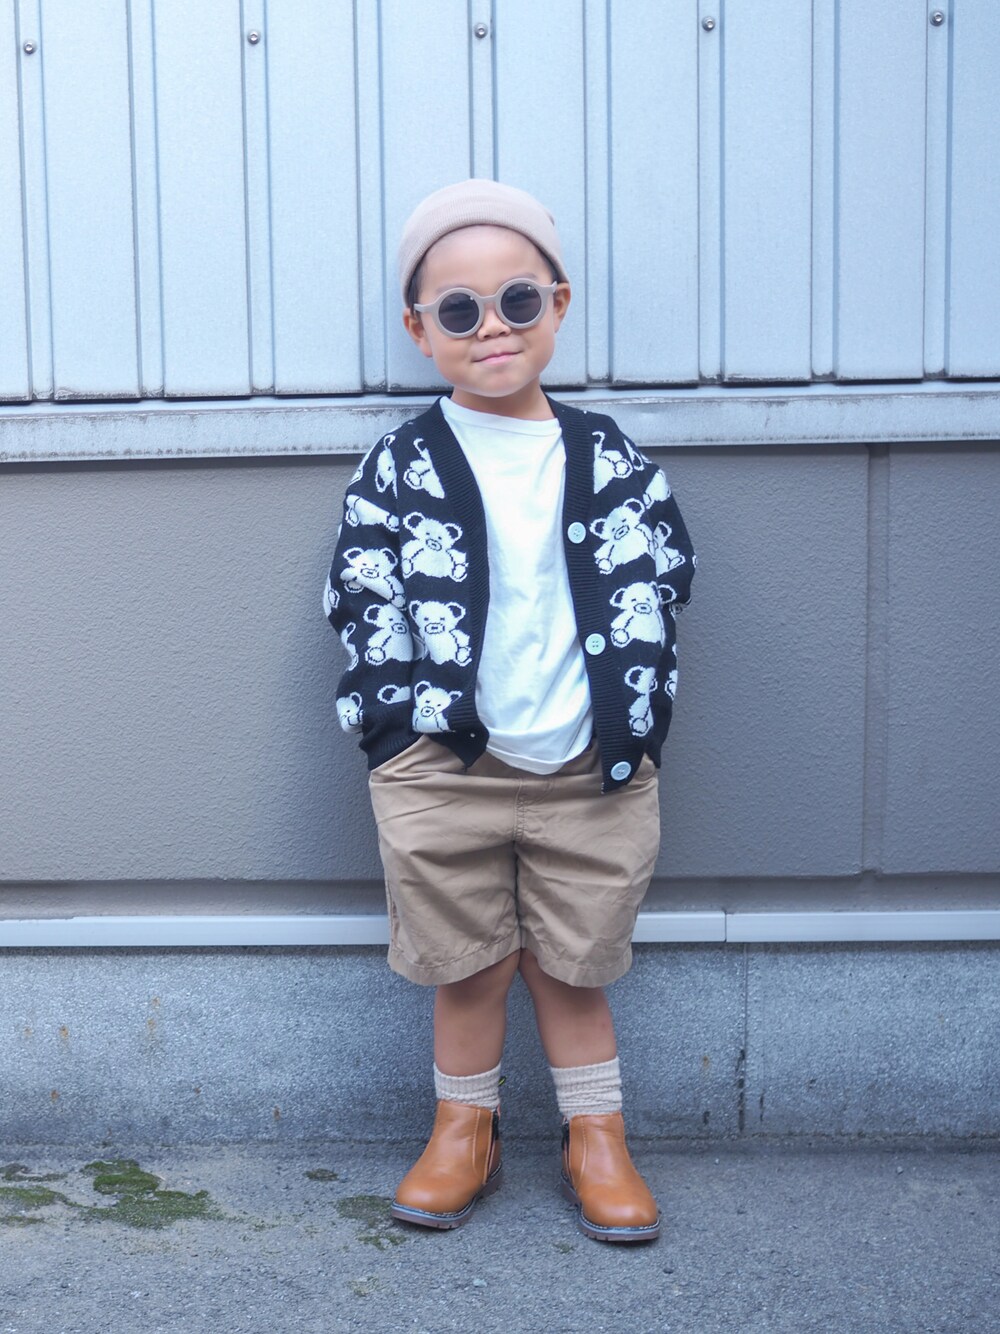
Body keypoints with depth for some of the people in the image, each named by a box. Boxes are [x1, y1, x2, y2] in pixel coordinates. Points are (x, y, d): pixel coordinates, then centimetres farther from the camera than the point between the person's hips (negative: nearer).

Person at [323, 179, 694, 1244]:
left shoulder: (609, 461, 4)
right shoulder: (400, 468, 0)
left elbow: (656, 587, 5)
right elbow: (360, 599, 0)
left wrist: (627, 723, -3)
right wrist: (405, 721, -8)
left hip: (593, 772, 1)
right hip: (443, 772, -1)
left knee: (573, 967, 13)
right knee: (467, 967, 12)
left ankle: (596, 1140, 31)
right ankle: (463, 1132, 34)